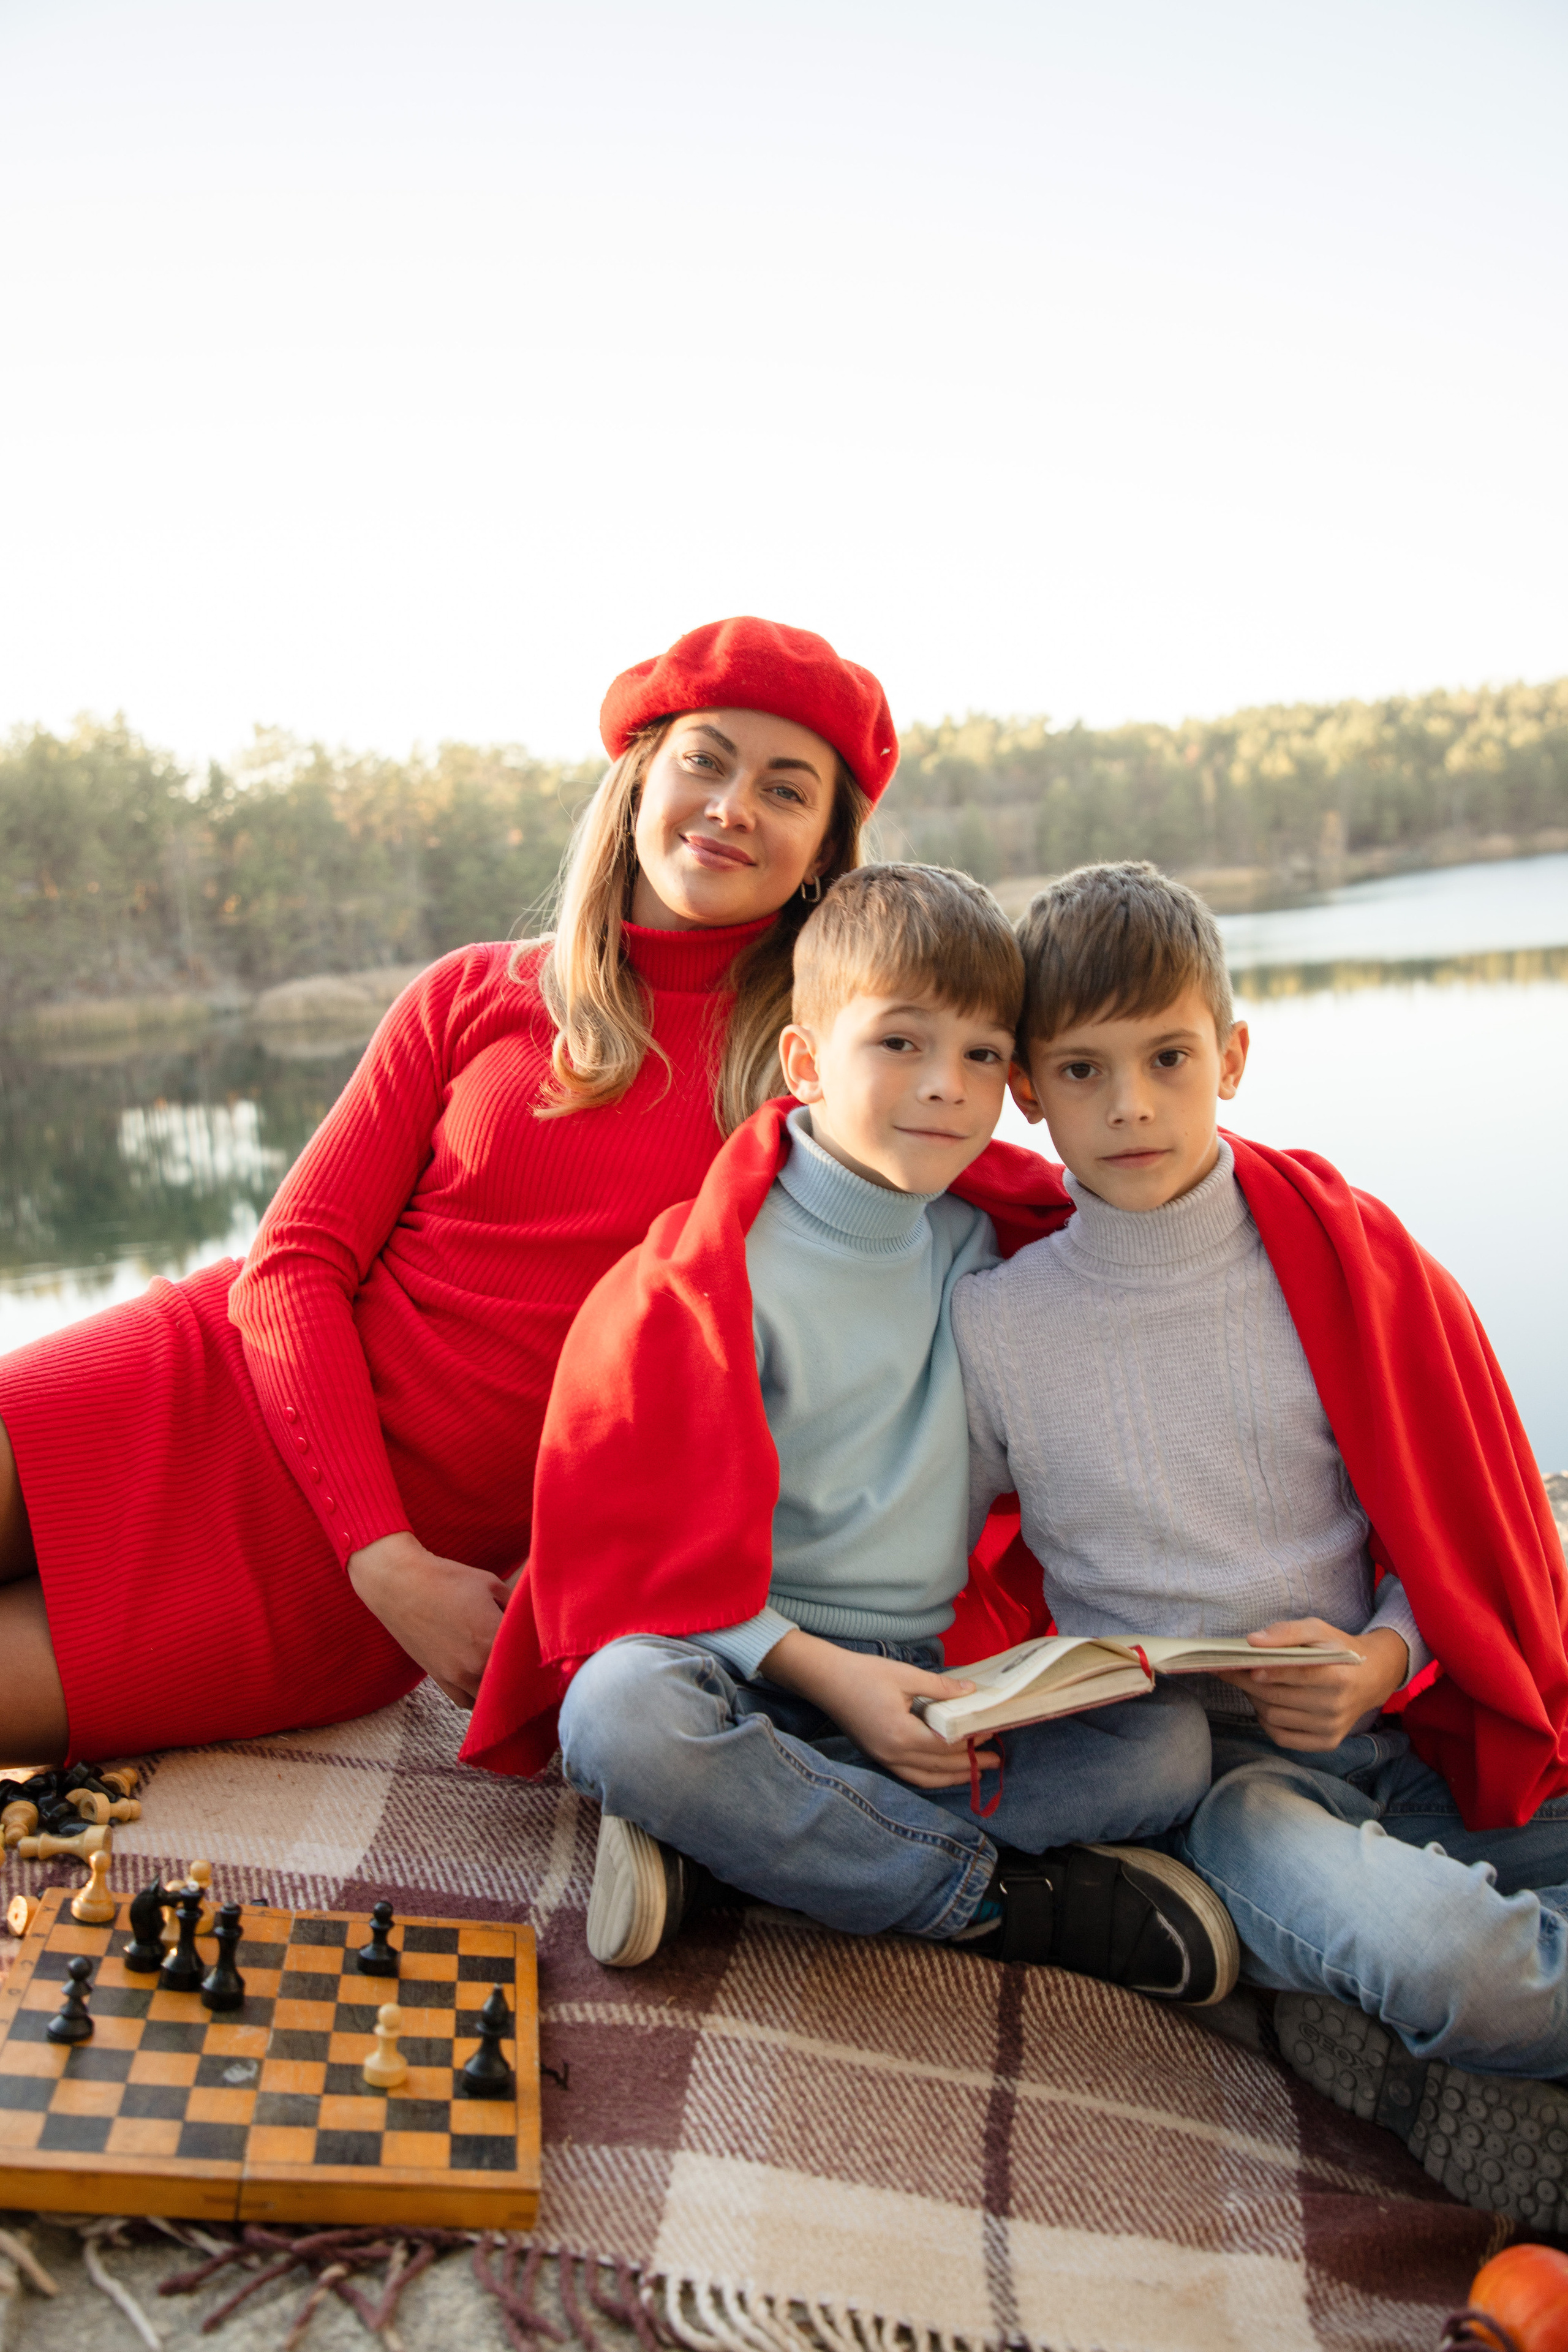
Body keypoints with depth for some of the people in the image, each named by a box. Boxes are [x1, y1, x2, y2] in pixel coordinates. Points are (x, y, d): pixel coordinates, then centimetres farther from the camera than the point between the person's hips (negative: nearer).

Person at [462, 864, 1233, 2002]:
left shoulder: (990, 1240, 5)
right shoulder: (720, 1271, -10)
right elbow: (646, 1540, -12)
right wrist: (823, 1674, -20)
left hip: (939, 1672, 5)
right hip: (747, 1662, -4)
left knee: (1173, 1739, -16)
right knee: (621, 1713, -35)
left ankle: (726, 1844, -21)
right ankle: (993, 1894, -18)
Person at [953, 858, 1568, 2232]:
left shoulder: (1343, 1258, 3)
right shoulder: (994, 1322, -1)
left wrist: (1383, 1658, -10)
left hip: (1402, 1727, 3)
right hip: (1188, 1762, -2)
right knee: (1422, 1951, -31)